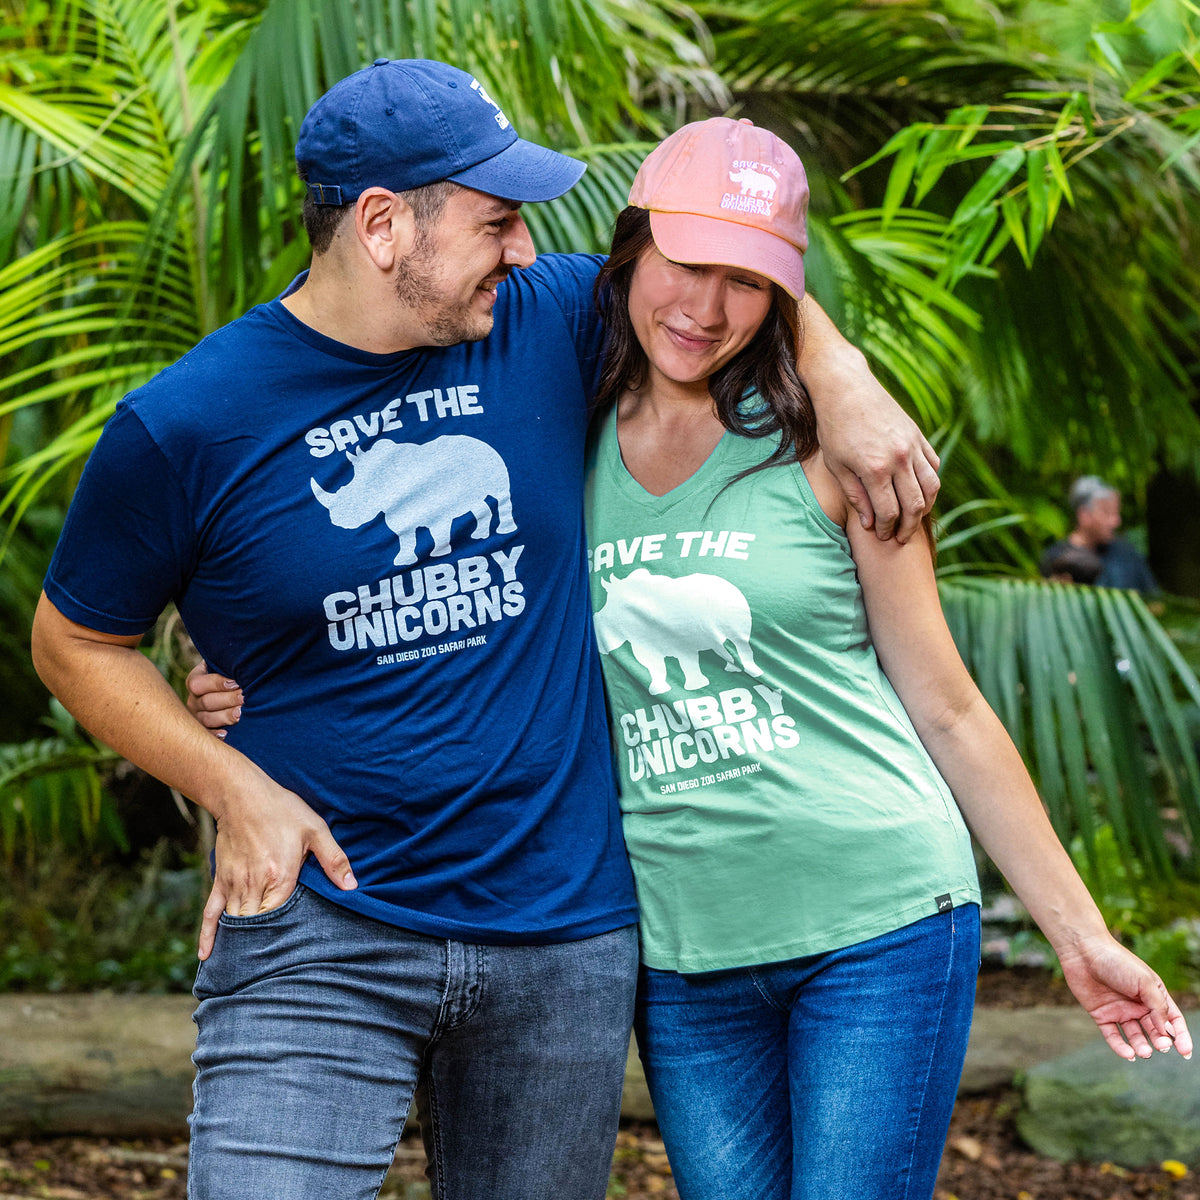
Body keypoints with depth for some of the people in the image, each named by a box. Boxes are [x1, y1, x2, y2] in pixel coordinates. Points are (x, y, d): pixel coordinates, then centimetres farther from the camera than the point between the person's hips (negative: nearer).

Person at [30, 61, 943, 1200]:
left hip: (567, 934, 4)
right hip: (318, 929, -3)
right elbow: (76, 642, 4)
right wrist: (236, 791, -8)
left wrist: (842, 381, 1)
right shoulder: (183, 425, -8)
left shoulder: (546, 321, 1)